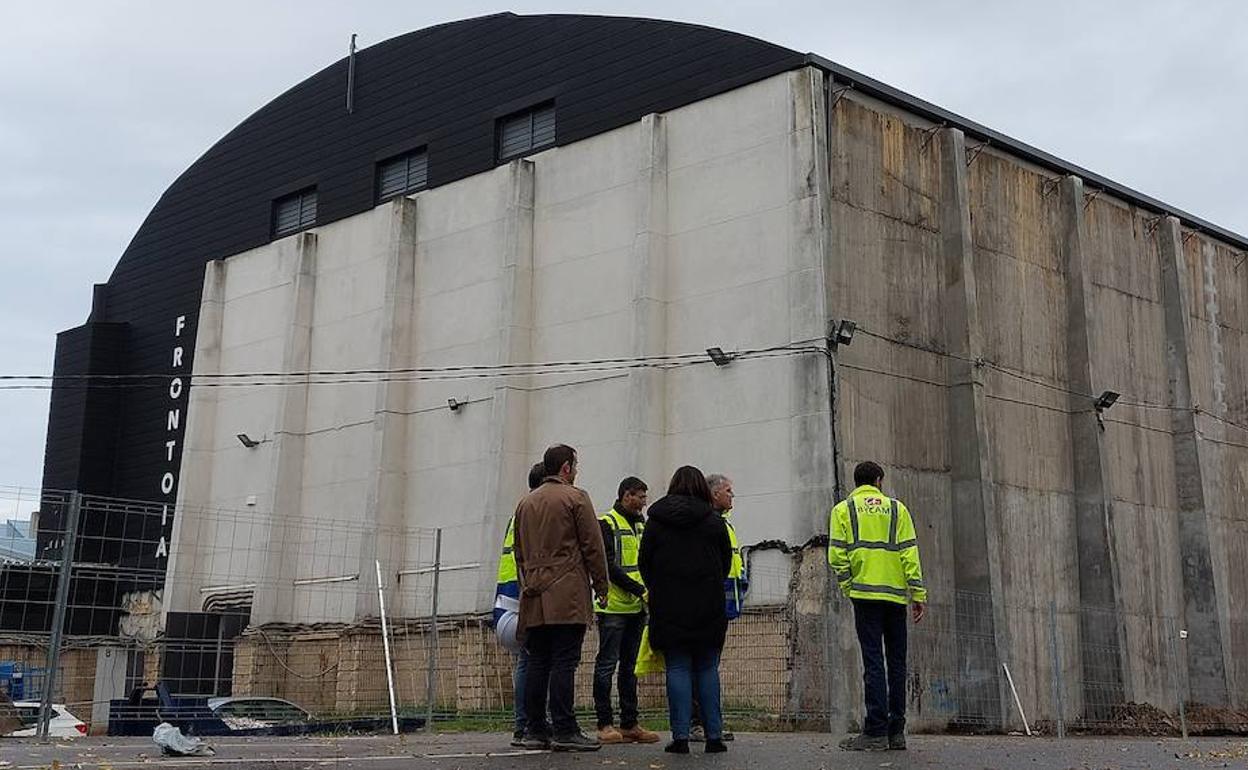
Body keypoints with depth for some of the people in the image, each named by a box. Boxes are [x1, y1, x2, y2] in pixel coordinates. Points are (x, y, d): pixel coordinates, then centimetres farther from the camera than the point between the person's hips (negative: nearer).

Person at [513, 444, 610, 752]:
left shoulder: (525, 503, 18)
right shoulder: (575, 497, -2)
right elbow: (593, 545, -4)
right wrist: (601, 585, 2)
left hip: (534, 599, 6)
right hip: (567, 596, -6)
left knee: (537, 663, 8)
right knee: (564, 663, -7)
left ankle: (535, 729, 10)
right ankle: (564, 731, -9)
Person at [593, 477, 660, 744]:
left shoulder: (642, 525, 17)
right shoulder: (606, 523, -6)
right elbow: (608, 565, -15)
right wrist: (639, 590, -19)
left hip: (637, 607, 8)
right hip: (613, 606, -8)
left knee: (630, 667, 10)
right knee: (607, 665, -3)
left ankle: (629, 724, 15)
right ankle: (605, 724, 1)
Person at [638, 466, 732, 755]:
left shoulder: (655, 522, 2)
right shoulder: (714, 522, 1)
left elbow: (644, 563, 4)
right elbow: (726, 563, 7)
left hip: (669, 609, 0)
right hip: (708, 610, 0)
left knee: (677, 669, 3)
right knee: (707, 669, 7)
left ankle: (680, 736, -1)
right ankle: (714, 735, 6)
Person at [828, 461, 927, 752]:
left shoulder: (843, 510, 7)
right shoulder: (897, 508, 11)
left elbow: (837, 555, -3)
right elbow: (909, 553, 3)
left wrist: (848, 588, 5)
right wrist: (919, 594, 3)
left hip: (865, 593, -2)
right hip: (896, 594, 2)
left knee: (873, 661, -4)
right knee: (896, 662, 8)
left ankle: (876, 731, -9)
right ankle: (896, 732, 10)